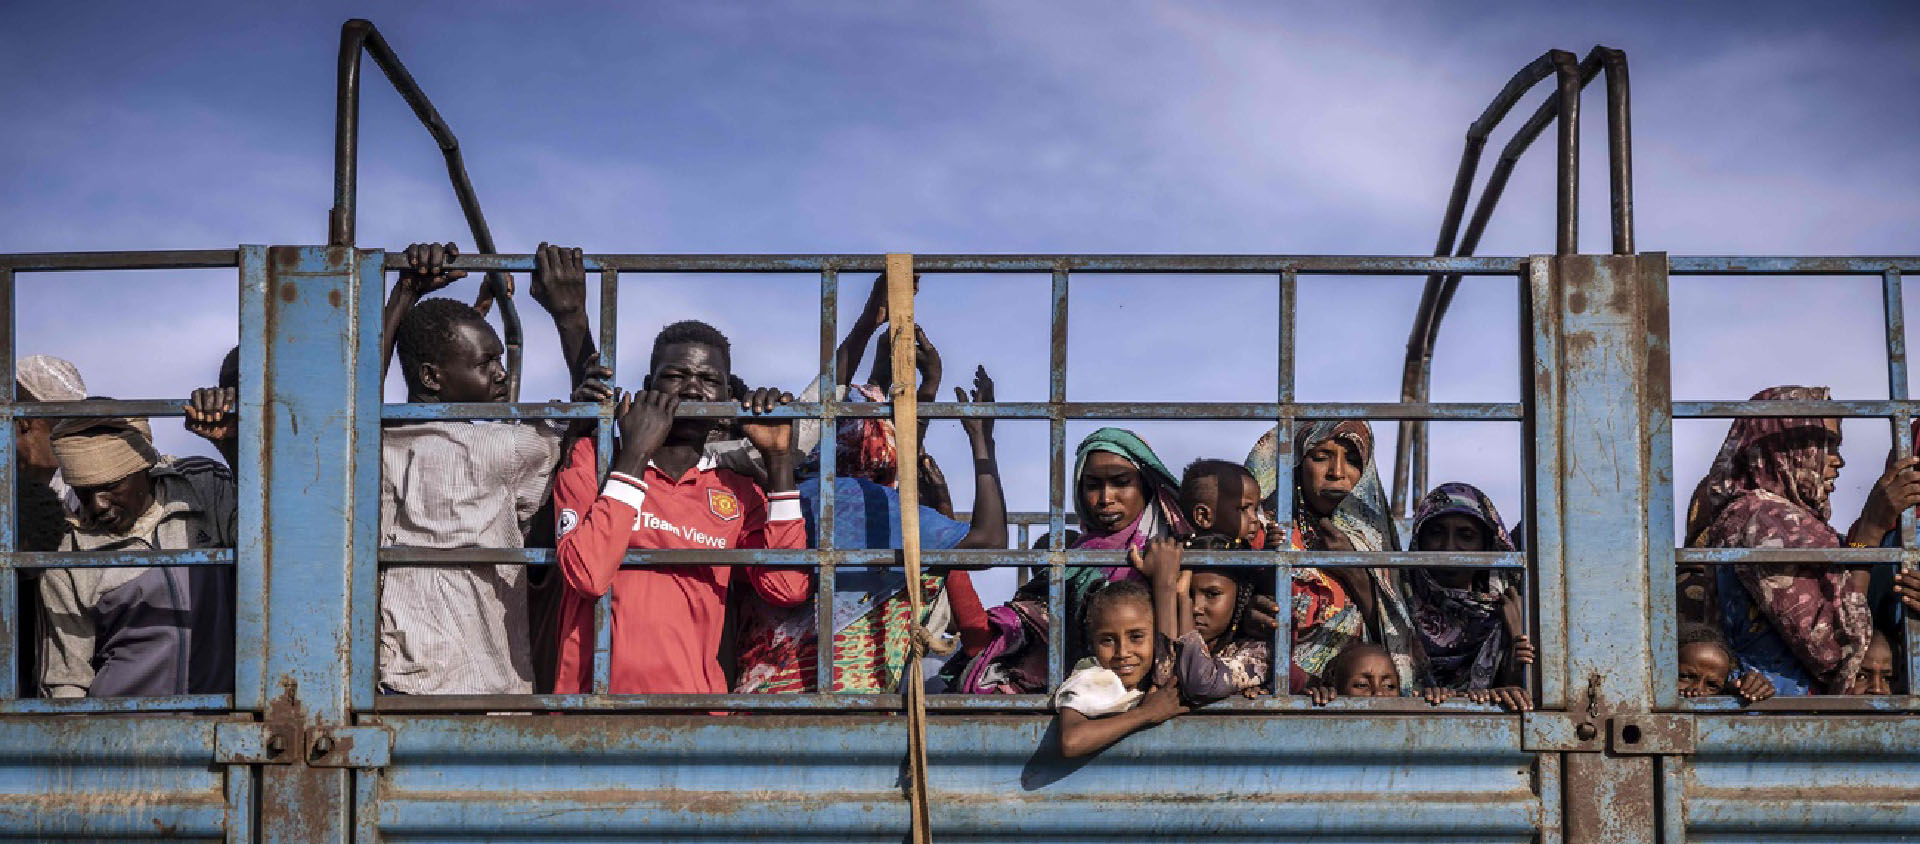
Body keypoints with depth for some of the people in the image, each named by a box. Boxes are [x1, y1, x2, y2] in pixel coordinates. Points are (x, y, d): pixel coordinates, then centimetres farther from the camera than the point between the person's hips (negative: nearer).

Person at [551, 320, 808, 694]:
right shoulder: (593, 457, 9)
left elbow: (788, 589, 0)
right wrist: (634, 454, -5)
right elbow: (588, 575, -7)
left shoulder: (738, 493, 17)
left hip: (695, 692, 1)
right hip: (594, 693, -1)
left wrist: (779, 459, 4)